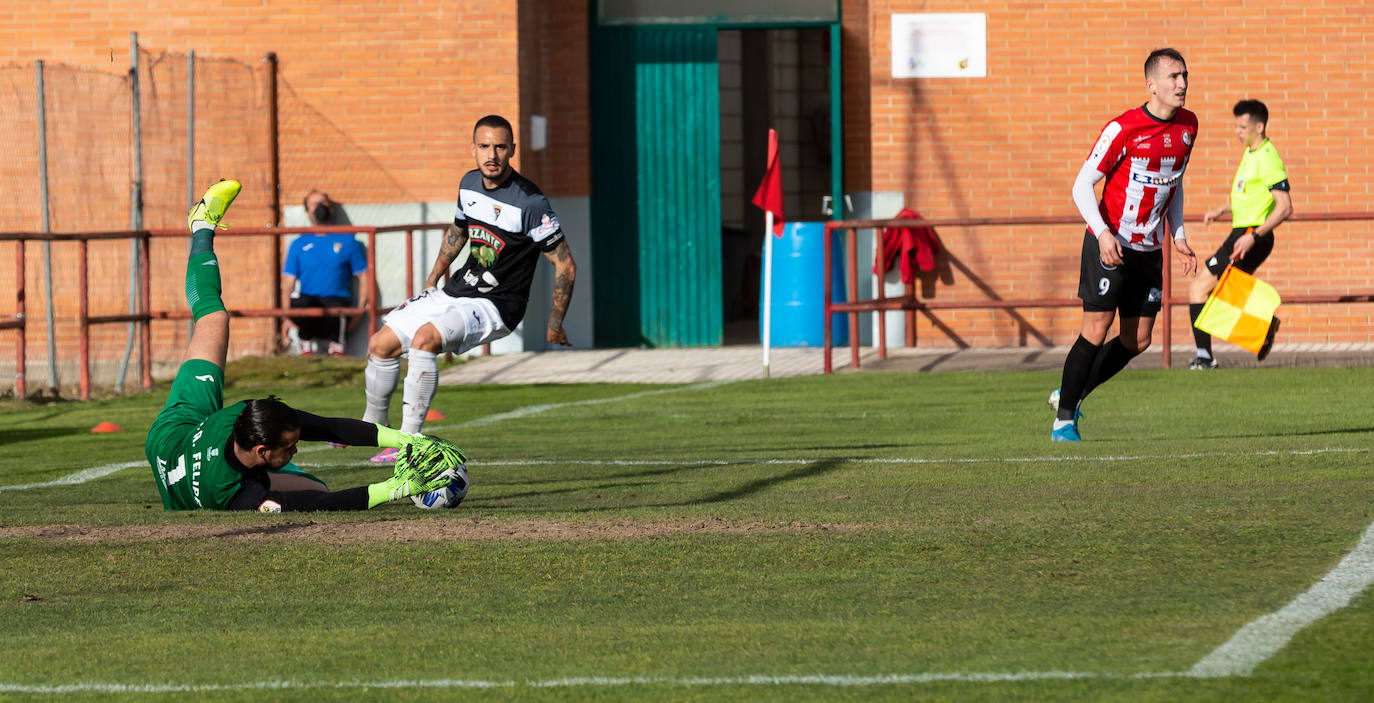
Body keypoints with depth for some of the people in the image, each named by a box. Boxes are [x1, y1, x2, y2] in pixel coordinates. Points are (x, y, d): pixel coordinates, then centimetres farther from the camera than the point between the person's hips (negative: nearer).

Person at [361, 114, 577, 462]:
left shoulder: (530, 203, -21)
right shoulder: (469, 184, 2)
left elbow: (565, 265, -16)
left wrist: (554, 327, -13)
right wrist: (432, 280, 26)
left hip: (494, 305, -8)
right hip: (455, 291, 8)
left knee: (425, 337, -32)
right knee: (380, 343, 7)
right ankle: (373, 426, 31)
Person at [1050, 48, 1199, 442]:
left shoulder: (1188, 126, 6)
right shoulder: (1124, 128, -14)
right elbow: (1082, 185, -11)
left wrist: (1179, 238, 12)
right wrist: (1103, 233, -24)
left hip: (1149, 249, 6)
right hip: (1110, 244, -6)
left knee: (1137, 341, 5)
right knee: (1096, 331, -9)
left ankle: (1071, 395, 23)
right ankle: (1064, 418, 3)